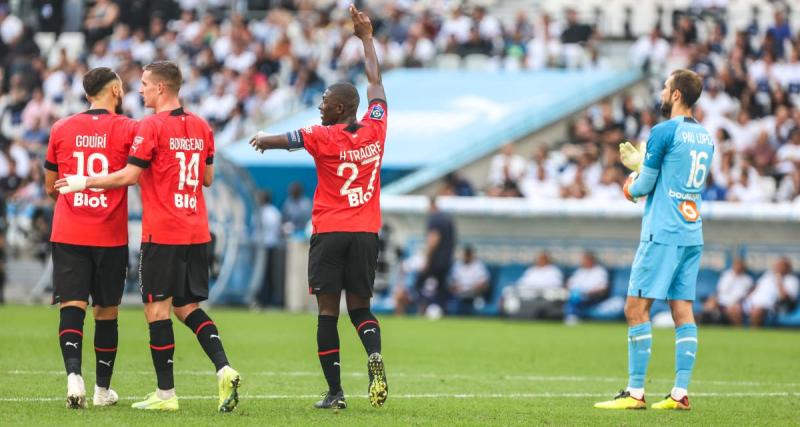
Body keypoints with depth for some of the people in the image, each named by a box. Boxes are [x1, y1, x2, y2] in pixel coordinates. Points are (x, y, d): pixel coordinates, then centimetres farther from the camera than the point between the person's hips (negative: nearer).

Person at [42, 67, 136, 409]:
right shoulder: (128, 129, -4)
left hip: (68, 236, 1)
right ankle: (103, 388, 17)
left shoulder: (61, 130, 4)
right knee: (106, 311, 10)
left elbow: (50, 186, 14)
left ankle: (74, 374, -25)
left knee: (71, 307, -3)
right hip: (111, 237, -1)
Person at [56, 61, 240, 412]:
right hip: (197, 233, 7)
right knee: (187, 306, 15)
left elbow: (129, 176, -13)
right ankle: (224, 369, -3)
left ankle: (165, 394, 0)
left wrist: (85, 182, -2)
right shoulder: (201, 127, 10)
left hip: (161, 235, -7)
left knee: (157, 308, 0)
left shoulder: (152, 126, -11)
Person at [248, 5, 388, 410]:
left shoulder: (324, 137, -8)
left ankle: (335, 392, -4)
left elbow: (283, 140, 7)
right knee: (359, 307, 11)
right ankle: (374, 354, -20)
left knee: (328, 311, 0)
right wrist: (366, 37, 28)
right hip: (366, 232, 4)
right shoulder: (375, 129, 2)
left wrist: (263, 139, 31)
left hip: (329, 232, -4)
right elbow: (375, 81, 17)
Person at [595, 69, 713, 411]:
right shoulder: (705, 137, 13)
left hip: (662, 234, -8)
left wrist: (632, 188, 14)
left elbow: (643, 186, -8)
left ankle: (635, 393, -8)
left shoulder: (664, 132, -11)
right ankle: (681, 393, 1)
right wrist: (640, 163, 25)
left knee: (636, 308, -5)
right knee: (682, 310, 6)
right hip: (692, 235, 8)